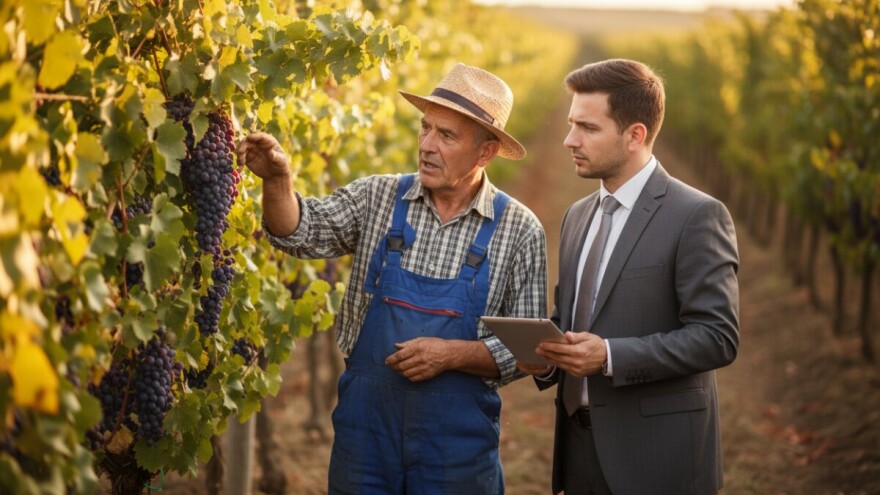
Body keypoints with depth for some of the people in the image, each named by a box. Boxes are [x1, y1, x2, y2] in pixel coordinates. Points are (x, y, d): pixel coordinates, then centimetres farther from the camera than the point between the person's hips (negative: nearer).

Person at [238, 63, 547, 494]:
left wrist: (452, 354, -16)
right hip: (365, 422, 2)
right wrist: (277, 181, -29)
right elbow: (302, 232, -11)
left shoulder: (519, 230, -3)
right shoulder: (378, 198, 2)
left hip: (457, 435, -1)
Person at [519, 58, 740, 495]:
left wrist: (609, 356, -23)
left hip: (656, 455, -6)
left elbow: (718, 336, -16)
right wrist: (546, 358, -1)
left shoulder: (697, 216, -10)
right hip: (581, 443, 6)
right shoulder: (578, 216, 13)